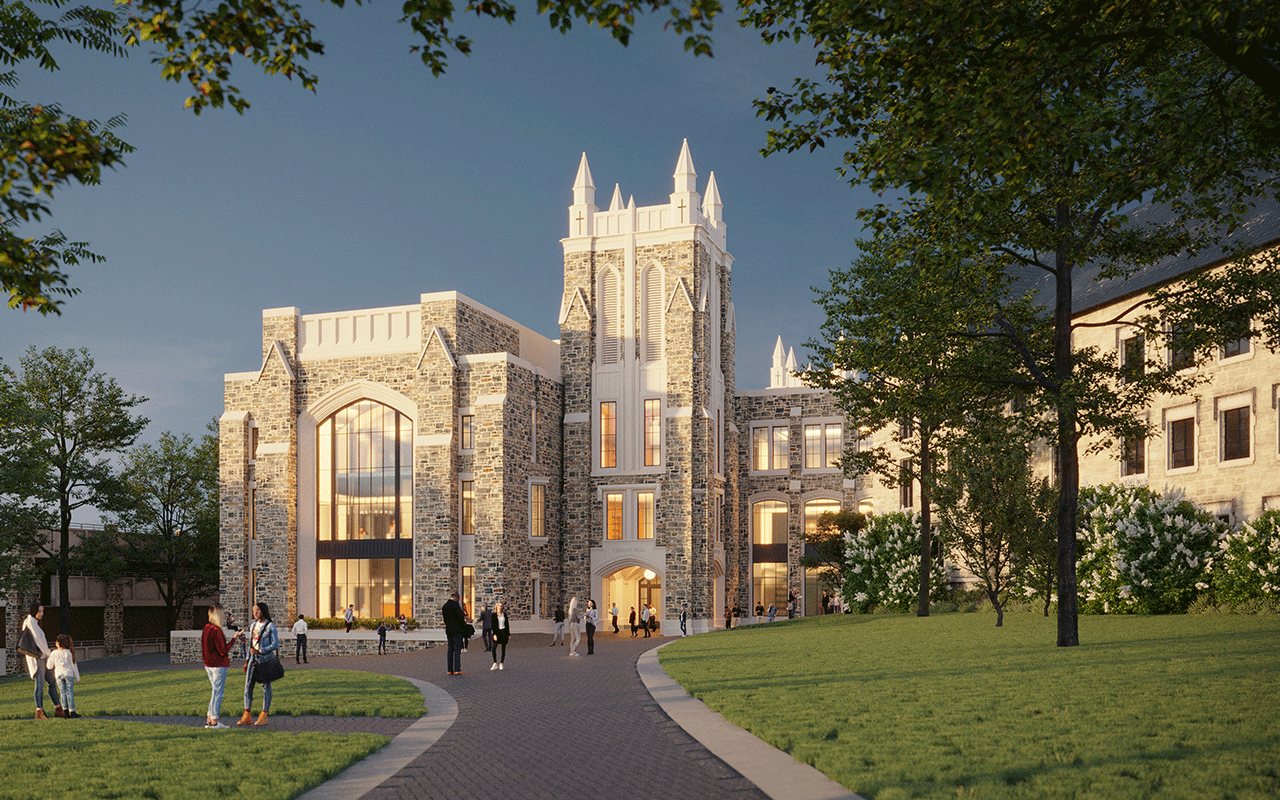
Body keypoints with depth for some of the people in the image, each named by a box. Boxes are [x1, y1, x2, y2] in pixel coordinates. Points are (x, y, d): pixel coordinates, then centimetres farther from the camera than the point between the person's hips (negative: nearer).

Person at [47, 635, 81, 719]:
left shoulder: (54, 654, -3)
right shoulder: (69, 653, -4)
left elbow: (50, 666, 6)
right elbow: (74, 666, 1)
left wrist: (49, 657, 23)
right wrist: (77, 677, 8)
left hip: (59, 675, 1)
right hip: (68, 674, -1)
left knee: (63, 693, 6)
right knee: (70, 692, 1)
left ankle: (66, 712, 2)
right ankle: (72, 712, -1)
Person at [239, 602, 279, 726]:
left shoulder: (270, 626, -7)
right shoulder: (253, 626, 12)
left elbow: (275, 645, -11)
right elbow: (251, 645, 19)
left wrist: (259, 651, -19)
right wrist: (247, 661, 15)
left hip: (265, 660, -6)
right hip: (254, 660, 6)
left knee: (266, 687, 1)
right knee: (248, 686, 4)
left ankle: (264, 716, 7)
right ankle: (247, 715, 11)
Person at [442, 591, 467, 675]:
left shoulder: (445, 605, 14)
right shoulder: (455, 604, -11)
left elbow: (445, 618, 17)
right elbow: (459, 615, -17)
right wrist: (463, 622, 2)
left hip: (448, 630, 8)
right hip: (456, 630, -8)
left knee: (450, 649, 8)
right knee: (457, 649, -7)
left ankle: (450, 670, 7)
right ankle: (457, 669, -12)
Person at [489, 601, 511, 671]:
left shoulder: (504, 615, 8)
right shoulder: (493, 615, 1)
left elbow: (507, 625, 11)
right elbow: (493, 626, -3)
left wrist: (509, 635, 8)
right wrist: (494, 634, -13)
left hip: (504, 632, 2)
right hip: (497, 632, -2)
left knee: (503, 649, 3)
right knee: (493, 649, -14)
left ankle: (501, 664, 10)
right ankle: (495, 664, -2)